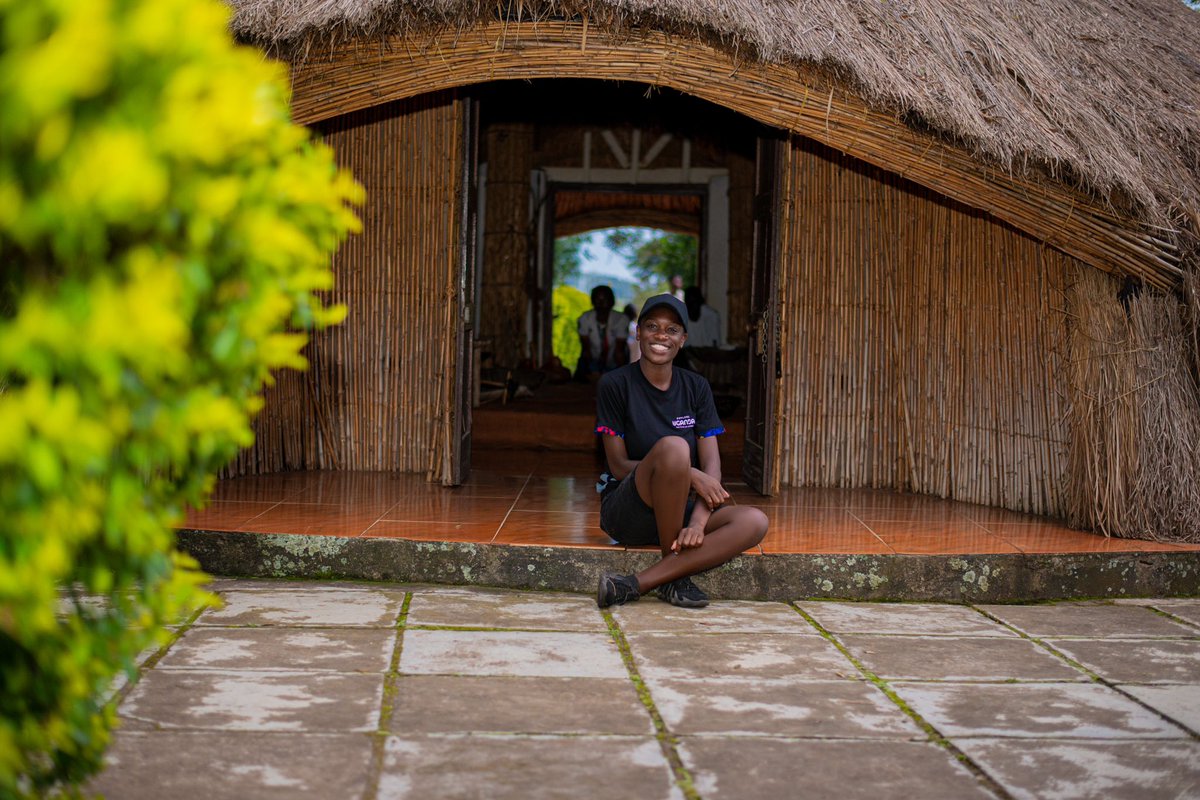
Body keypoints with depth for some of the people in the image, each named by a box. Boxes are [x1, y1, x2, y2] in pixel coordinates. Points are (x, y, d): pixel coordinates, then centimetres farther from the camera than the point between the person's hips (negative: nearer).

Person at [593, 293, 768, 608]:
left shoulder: (696, 387, 6)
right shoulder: (615, 385, -5)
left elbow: (711, 463, -3)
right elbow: (618, 465, -10)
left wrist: (699, 521, -21)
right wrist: (689, 475, -22)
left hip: (679, 510, 5)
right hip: (625, 510, -5)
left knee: (754, 521, -25)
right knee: (672, 446, -34)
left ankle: (634, 585, -30)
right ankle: (673, 573, -19)